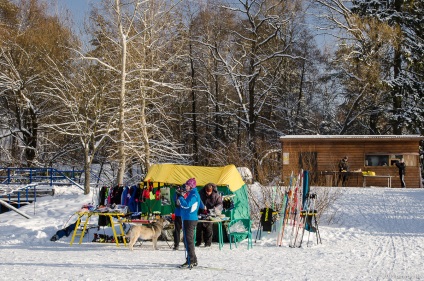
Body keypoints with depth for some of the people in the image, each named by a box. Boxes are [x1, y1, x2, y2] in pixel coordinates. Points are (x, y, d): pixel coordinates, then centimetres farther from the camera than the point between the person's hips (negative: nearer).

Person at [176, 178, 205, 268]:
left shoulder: (193, 195, -15)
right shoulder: (195, 194, 16)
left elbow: (186, 205, -26)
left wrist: (180, 197, -16)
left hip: (189, 220, -11)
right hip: (187, 219, 11)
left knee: (188, 240, -10)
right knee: (189, 240, 15)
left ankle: (191, 261, -10)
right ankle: (193, 260, 21)